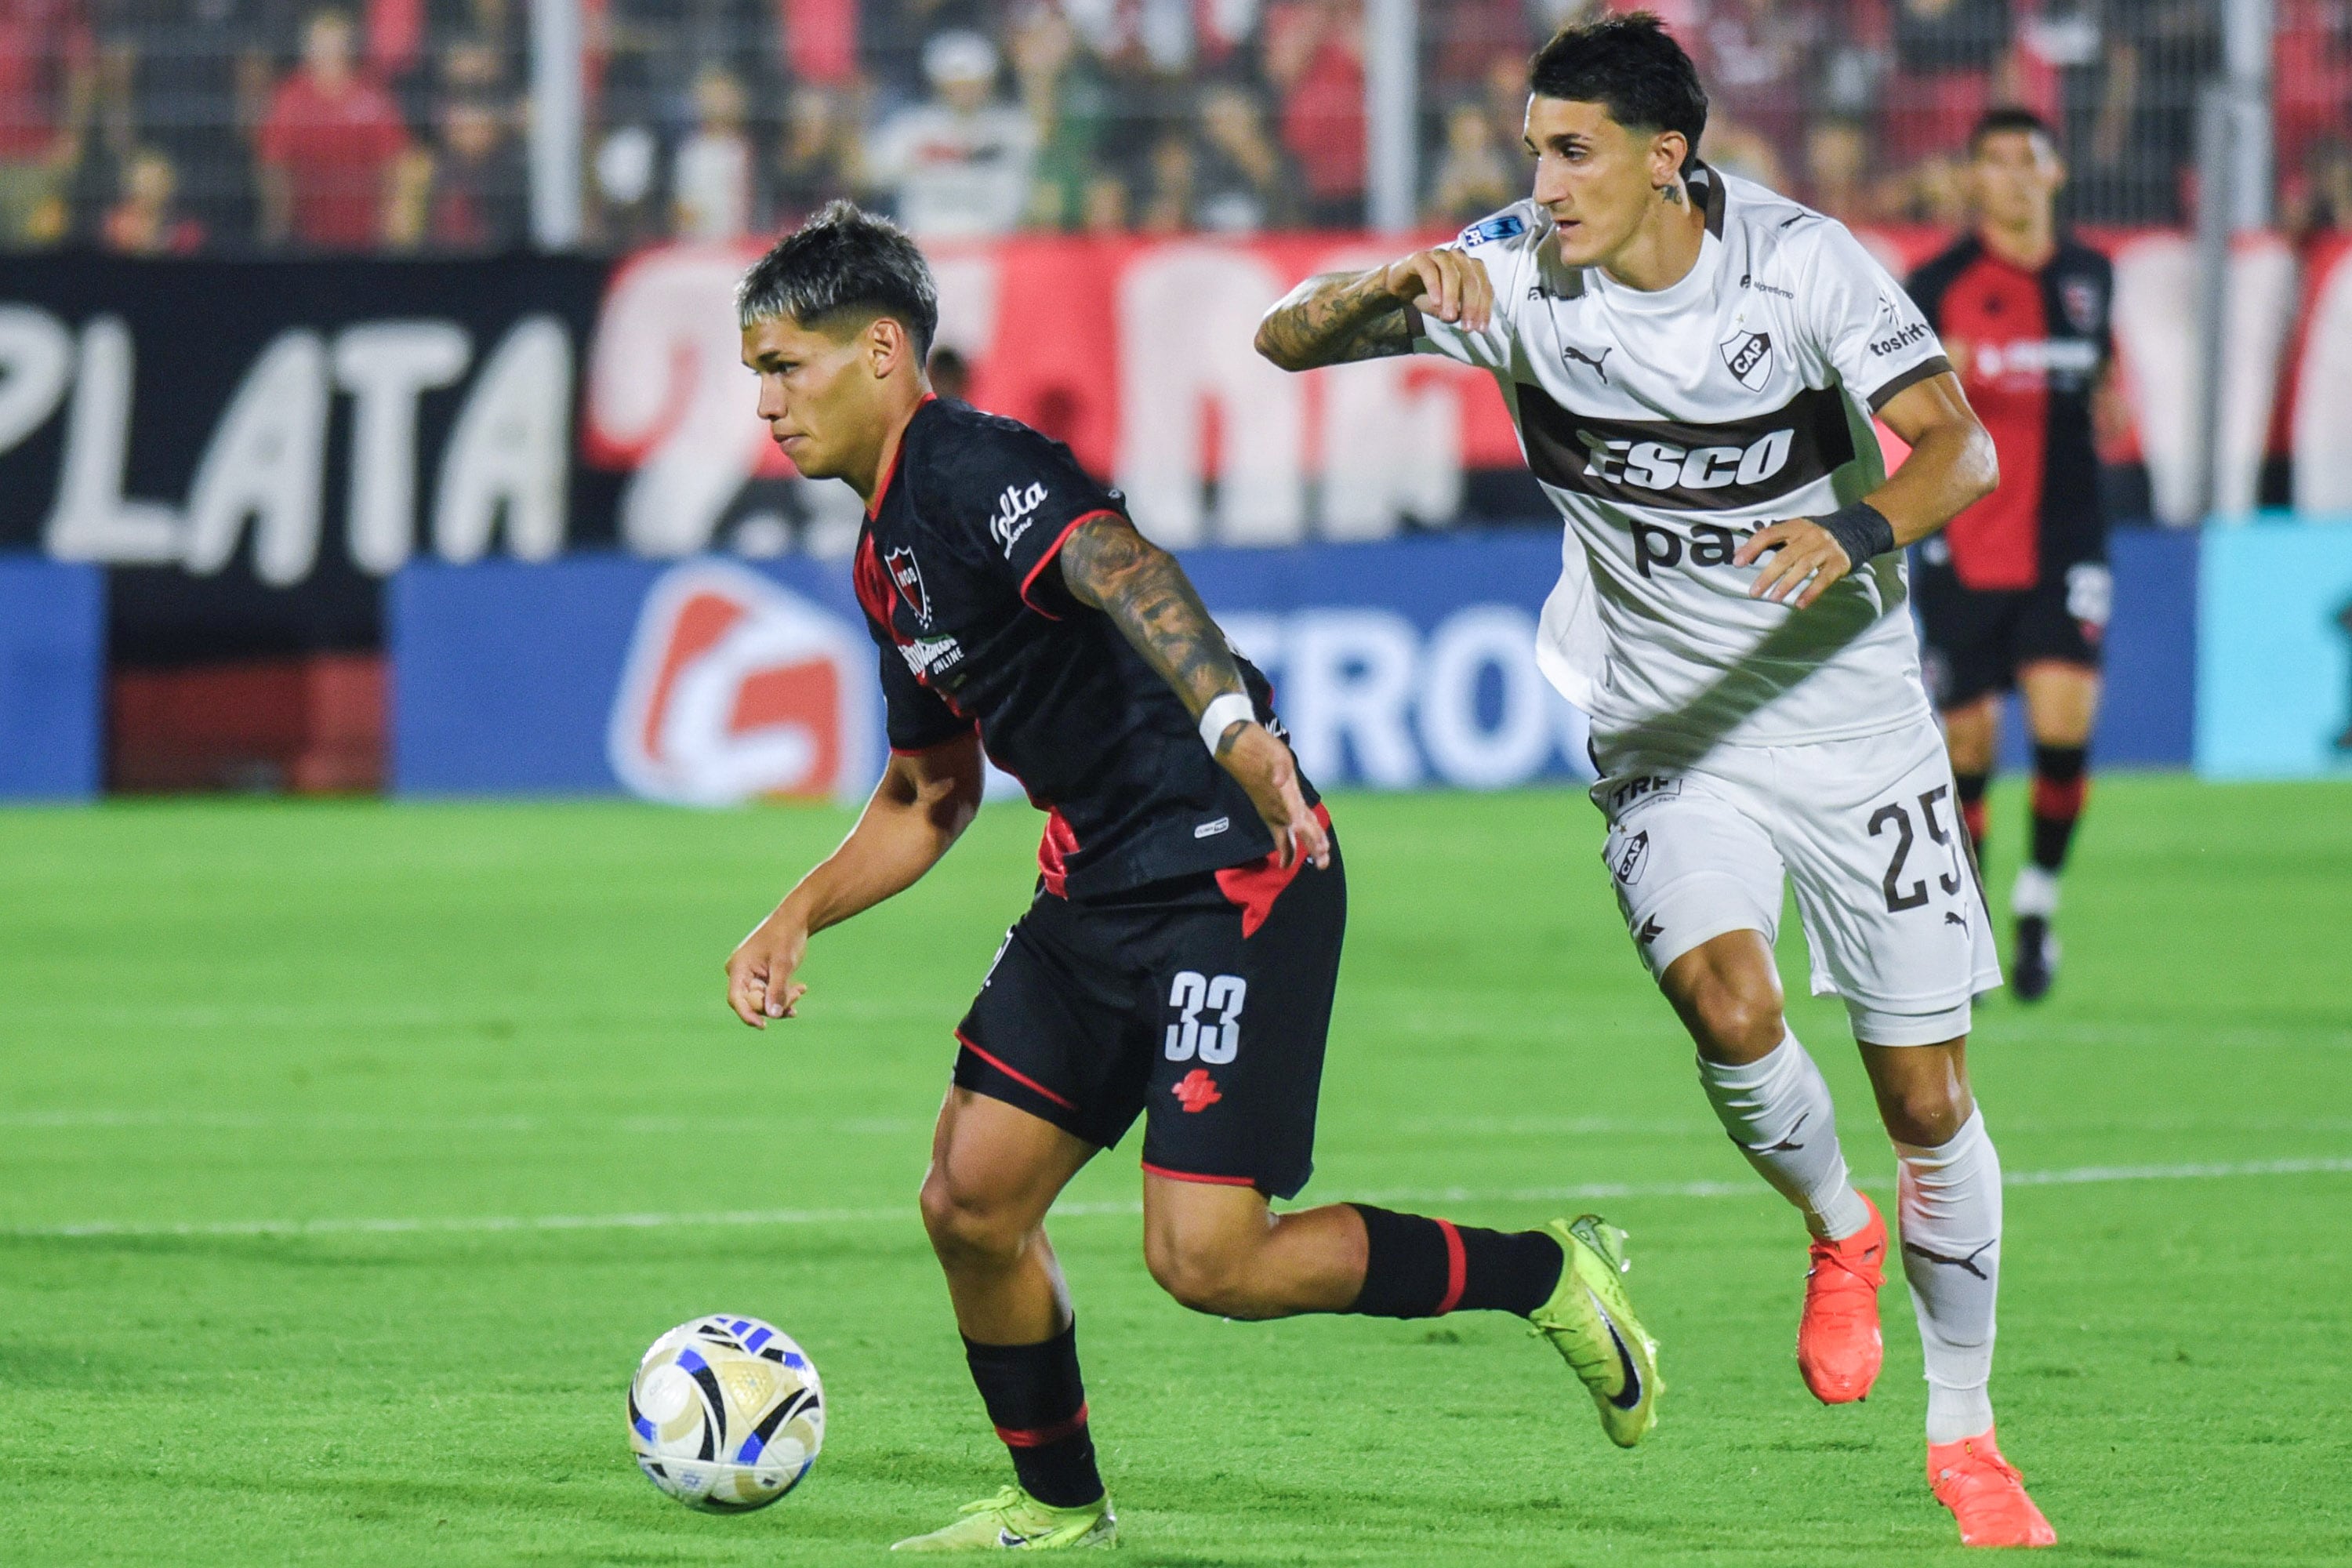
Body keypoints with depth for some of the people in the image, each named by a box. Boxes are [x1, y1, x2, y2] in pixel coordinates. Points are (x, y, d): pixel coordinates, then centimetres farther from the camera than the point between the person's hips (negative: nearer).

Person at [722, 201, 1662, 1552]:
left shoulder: (970, 470, -14)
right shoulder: (888, 553, 18)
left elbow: (1126, 569, -34)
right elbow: (929, 794, 30)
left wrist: (1230, 719, -52)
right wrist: (801, 919, 17)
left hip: (1231, 872, -10)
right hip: (1099, 886, 10)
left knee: (1208, 1260, -15)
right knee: (970, 1202, 4)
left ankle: (1547, 1276, 3)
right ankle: (1059, 1508, 22)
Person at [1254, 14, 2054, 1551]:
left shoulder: (1803, 262, -15)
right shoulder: (1519, 277, -10)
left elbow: (1959, 447, -20)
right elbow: (1287, 340, -9)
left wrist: (1855, 532, -41)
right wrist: (1398, 287, -30)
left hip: (1853, 719, 0)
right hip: (1669, 735, 1)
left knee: (1930, 1097, 2)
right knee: (1728, 1007, -27)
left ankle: (1964, 1431, 22)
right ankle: (1838, 1231, 6)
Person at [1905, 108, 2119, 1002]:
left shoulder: (2090, 275, 10)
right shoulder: (1940, 284, -2)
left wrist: (2109, 401, 4)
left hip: (2067, 541, 2)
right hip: (1966, 548, -2)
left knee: (2064, 722, -14)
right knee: (1966, 743, 1)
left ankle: (2039, 900, 8)